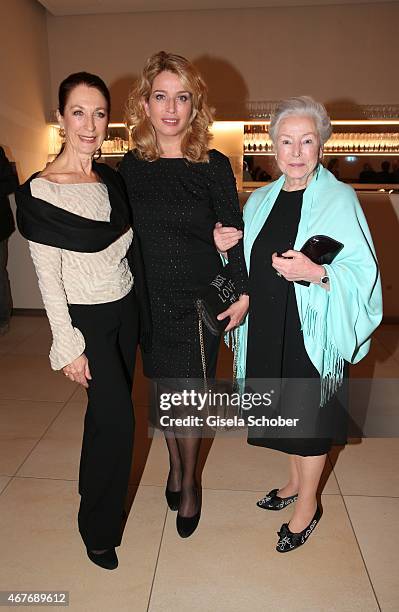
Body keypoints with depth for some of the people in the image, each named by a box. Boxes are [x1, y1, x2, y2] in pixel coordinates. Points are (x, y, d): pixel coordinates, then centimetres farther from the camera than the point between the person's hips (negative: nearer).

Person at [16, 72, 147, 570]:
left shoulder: (111, 180, 4)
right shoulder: (40, 191, -14)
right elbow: (48, 277, -14)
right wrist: (68, 347, -14)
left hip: (125, 309, 6)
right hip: (86, 319, -6)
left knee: (109, 411, 16)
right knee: (117, 416, -4)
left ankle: (97, 488, 43)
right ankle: (99, 529, 21)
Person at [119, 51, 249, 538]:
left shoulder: (214, 166, -6)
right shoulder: (131, 165, 2)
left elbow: (234, 234, -2)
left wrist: (243, 293, -2)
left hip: (198, 301, -2)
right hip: (148, 300, 3)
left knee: (187, 397, 4)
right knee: (165, 391, 15)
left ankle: (189, 482, 30)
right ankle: (175, 466, 41)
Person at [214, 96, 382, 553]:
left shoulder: (339, 199, -10)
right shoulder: (260, 200, 7)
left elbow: (362, 273, -15)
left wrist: (316, 273, -31)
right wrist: (226, 247, -3)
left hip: (312, 331, -5)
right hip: (267, 327, 6)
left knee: (308, 413, 8)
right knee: (285, 408, 19)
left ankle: (307, 506, 31)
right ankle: (295, 482, 43)